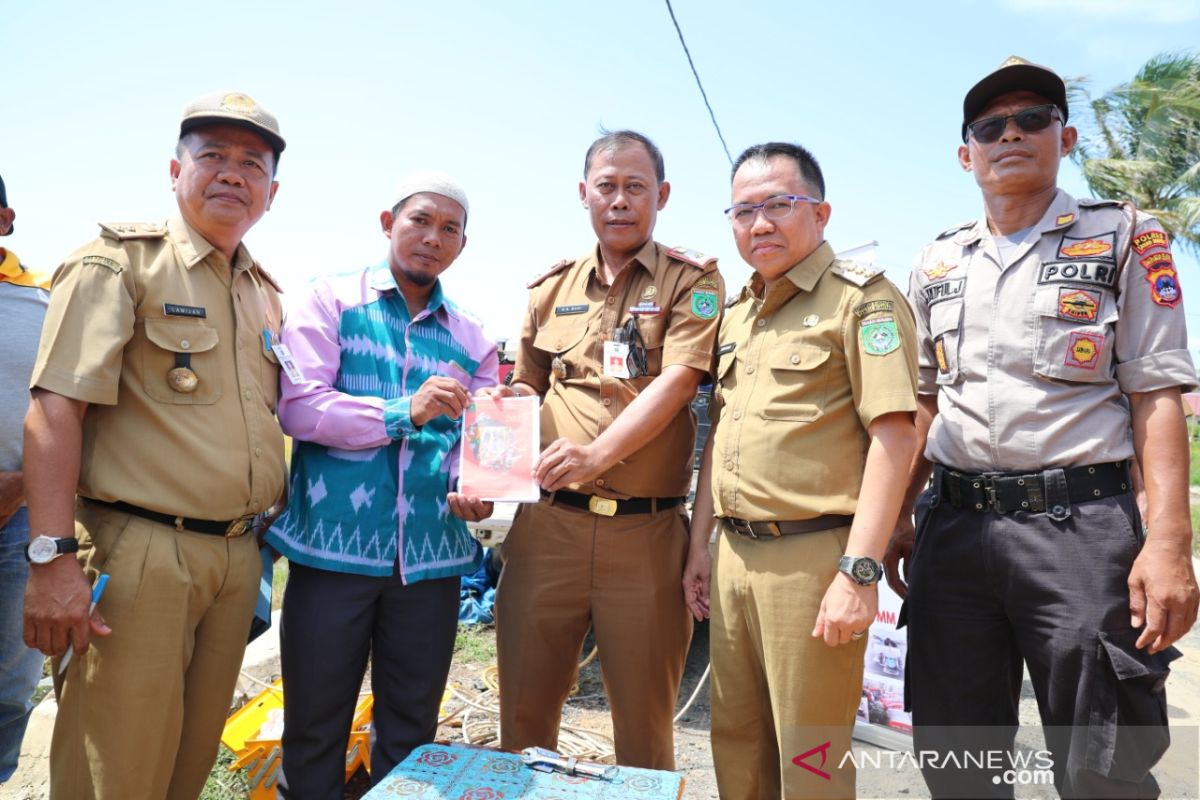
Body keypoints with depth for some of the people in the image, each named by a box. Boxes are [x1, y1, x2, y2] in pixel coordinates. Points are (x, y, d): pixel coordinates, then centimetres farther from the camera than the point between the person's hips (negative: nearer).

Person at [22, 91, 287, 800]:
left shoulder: (266, 293, 14)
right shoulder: (120, 261, -5)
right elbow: (55, 408, -13)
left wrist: (258, 540, 14)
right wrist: (54, 557, -20)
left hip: (237, 556, 6)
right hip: (139, 552, -6)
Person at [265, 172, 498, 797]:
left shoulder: (469, 338, 12)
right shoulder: (330, 302, 2)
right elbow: (297, 406, -11)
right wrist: (404, 413, -21)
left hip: (431, 558, 3)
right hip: (332, 547, -3)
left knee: (410, 734, 15)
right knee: (315, 729, 12)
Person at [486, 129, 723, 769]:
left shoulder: (691, 280, 3)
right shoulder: (551, 288, 14)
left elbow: (678, 380, -11)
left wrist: (597, 455, -23)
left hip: (646, 530, -3)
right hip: (548, 522, 4)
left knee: (644, 723, 11)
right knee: (524, 711, 13)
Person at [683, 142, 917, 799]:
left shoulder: (862, 297, -6)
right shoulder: (736, 312, 16)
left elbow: (893, 433, -14)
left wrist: (859, 571, -20)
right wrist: (699, 546, 16)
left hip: (813, 557, -7)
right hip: (735, 555, 7)